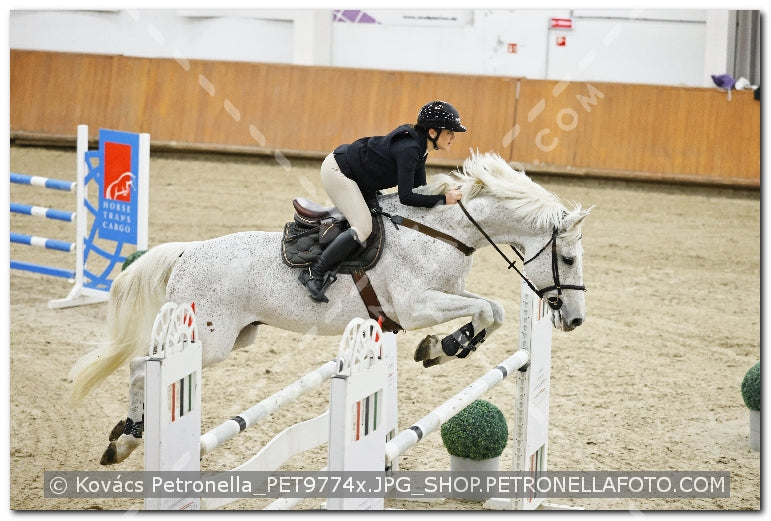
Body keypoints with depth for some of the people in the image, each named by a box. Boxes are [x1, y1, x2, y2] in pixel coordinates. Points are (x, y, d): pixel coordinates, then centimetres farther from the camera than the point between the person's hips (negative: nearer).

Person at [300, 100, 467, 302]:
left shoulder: (418, 147, 2)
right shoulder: (408, 149, -28)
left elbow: (420, 191, 8)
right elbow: (406, 197, -30)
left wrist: (449, 194, -3)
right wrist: (443, 199, -26)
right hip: (337, 170, -11)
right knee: (363, 228, -20)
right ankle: (314, 273, -13)